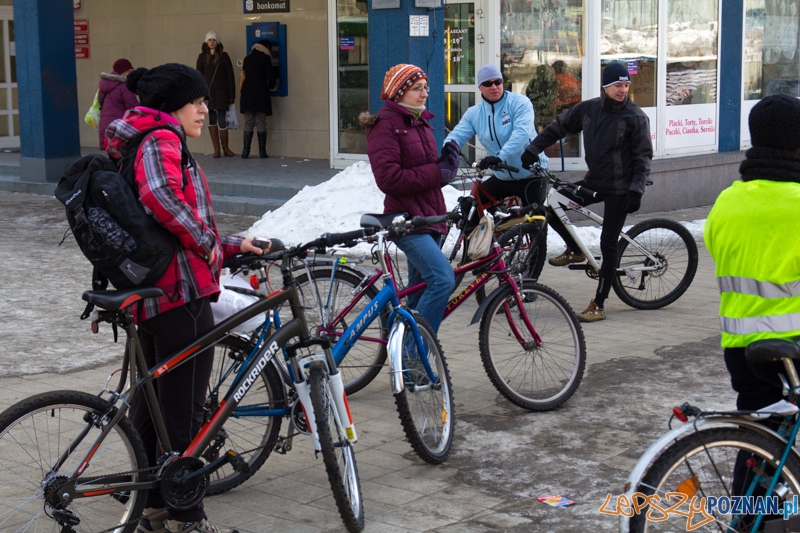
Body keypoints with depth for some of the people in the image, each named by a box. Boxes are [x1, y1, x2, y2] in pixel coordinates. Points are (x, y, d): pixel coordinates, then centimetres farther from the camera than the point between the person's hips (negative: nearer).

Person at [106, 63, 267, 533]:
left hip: (149, 294, 11)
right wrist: (202, 239, -19)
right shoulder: (162, 140, -9)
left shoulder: (151, 144, 24)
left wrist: (232, 245, 17)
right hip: (183, 292, -11)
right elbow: (160, 194, -31)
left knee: (151, 402, 16)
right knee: (185, 407, -3)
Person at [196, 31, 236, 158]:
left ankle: (225, 148, 10)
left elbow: (230, 76, 1)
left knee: (222, 121, -6)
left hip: (221, 92, -2)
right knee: (212, 120, 3)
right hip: (208, 92, 2)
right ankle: (216, 148, 8)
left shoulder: (223, 56, 2)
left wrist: (232, 95, -3)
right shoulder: (202, 57, 8)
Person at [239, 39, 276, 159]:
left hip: (247, 93, 4)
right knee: (261, 124, 0)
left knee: (248, 123, 6)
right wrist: (270, 85, 17)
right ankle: (262, 151, -1)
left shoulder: (247, 59, 12)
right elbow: (271, 77, -3)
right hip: (261, 94, -4)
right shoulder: (265, 58, -2)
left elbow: (244, 75, 16)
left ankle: (245, 152, 0)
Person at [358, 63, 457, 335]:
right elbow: (389, 179, -20)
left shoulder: (420, 122, 18)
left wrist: (447, 164, -1)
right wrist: (437, 173, -15)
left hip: (428, 217, 9)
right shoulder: (386, 124, -10)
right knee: (442, 279, -21)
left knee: (422, 289, 12)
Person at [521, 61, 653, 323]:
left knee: (608, 244, -5)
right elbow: (558, 127, 13)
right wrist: (533, 149, 6)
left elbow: (643, 156, -8)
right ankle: (575, 251, 22)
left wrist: (636, 190, -17)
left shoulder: (635, 117, -9)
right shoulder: (589, 109, 1)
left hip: (619, 189, -5)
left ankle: (598, 305, 3)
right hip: (593, 181, 5)